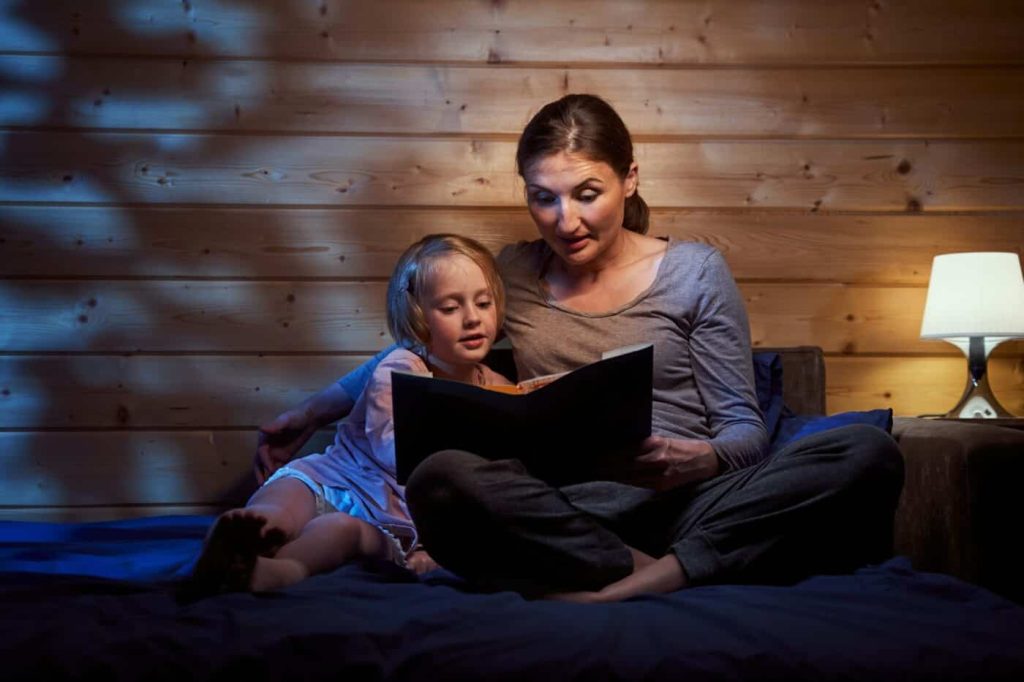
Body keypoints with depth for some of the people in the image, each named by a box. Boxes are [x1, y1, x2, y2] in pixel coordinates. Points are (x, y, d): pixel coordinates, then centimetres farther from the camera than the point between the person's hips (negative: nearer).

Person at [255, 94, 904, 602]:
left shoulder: (694, 270, 10)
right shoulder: (512, 273, 17)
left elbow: (746, 428, 7)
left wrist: (697, 460, -17)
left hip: (684, 501, 1)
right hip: (564, 514, 0)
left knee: (870, 454, -28)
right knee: (442, 480, -33)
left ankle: (605, 589, -35)